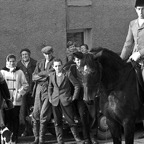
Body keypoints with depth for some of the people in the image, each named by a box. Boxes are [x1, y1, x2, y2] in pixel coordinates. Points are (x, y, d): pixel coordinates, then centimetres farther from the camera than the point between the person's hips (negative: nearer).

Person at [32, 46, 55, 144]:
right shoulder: (40, 63, 16)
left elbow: (51, 72, -14)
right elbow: (34, 77, 6)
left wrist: (40, 74, -5)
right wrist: (45, 76, -9)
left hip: (49, 89, -5)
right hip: (39, 89, 5)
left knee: (44, 115, -8)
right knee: (35, 114, 0)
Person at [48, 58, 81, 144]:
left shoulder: (67, 74, -4)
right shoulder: (52, 75, 8)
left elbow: (77, 85, -1)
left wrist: (74, 97, -4)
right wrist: (50, 97, 13)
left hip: (66, 101, -4)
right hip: (55, 101, 4)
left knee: (70, 120, -3)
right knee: (57, 122, 4)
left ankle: (76, 137, 8)